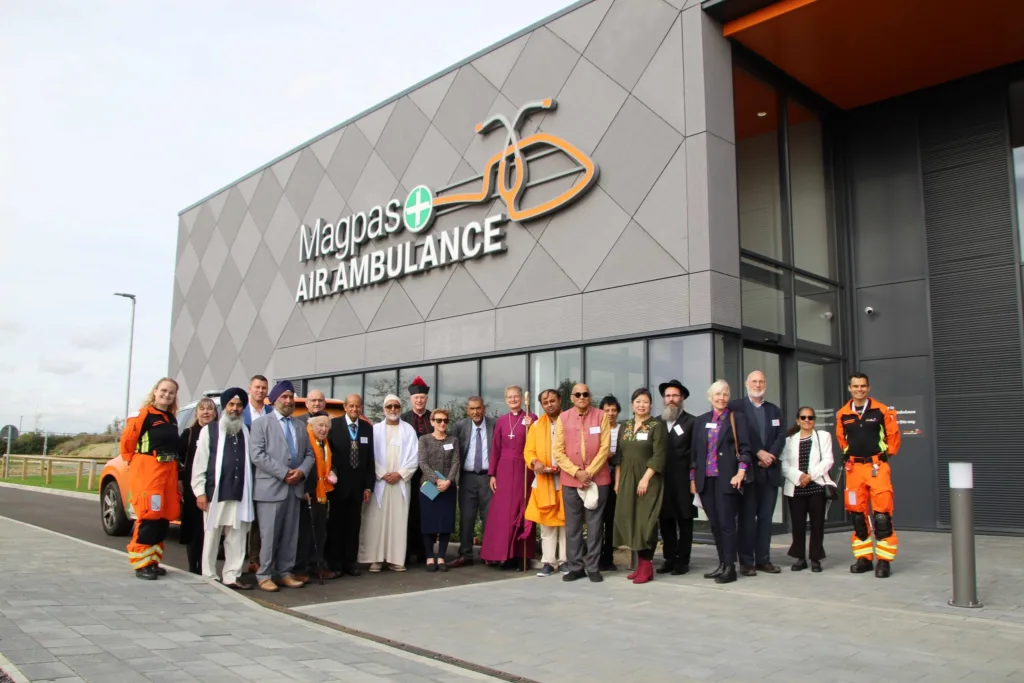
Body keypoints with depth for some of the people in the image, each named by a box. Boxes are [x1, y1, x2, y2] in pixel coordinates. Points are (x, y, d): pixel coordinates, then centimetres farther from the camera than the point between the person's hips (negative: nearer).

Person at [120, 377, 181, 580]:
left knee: (164, 518, 8)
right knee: (149, 517, -9)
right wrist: (134, 461, 3)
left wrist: (178, 473, 10)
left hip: (169, 471, 7)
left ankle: (153, 560, 18)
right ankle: (141, 563, -1)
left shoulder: (172, 419, 15)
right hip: (147, 470, -7)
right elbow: (127, 440, -7)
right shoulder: (145, 414, -7)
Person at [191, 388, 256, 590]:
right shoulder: (209, 430, 4)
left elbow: (250, 461, 11)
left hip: (240, 493, 3)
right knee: (212, 537, 5)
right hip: (215, 492, -3)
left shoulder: (245, 431, 14)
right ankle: (209, 576, 14)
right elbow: (200, 462, 0)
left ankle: (231, 576, 12)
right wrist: (200, 491, -6)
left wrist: (249, 489, 3)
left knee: (237, 538, 5)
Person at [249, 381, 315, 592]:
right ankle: (264, 576, 7)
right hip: (271, 487, -5)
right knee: (269, 534, -2)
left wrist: (301, 471, -8)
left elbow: (310, 454, 13)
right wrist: (283, 473, -15)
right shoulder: (261, 423, 1)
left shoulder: (300, 426, 17)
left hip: (295, 487, 5)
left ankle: (285, 573, 15)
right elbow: (257, 455, -10)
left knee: (290, 534, 7)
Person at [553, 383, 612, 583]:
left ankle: (592, 567, 10)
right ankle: (576, 566, 13)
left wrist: (589, 472, -11)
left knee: (594, 524, 3)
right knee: (572, 525, 4)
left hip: (597, 479, -1)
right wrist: (576, 472, -10)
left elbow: (605, 448, -4)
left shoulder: (601, 417, 1)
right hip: (570, 480, 1)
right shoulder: (563, 418, 3)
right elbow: (558, 451, 0)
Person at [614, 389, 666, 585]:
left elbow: (659, 456, -12)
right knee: (631, 520, 5)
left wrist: (645, 478, -18)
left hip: (648, 480, -5)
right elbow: (619, 456, 13)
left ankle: (647, 565, 2)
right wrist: (617, 481, 9)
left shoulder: (657, 426, -5)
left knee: (645, 521, -6)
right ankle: (640, 563, 13)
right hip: (627, 480, 6)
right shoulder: (625, 427, 12)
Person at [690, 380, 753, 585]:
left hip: (726, 479, -4)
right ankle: (722, 564, 16)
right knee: (715, 524, 8)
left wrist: (741, 472, -15)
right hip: (706, 480, 4)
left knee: (726, 523, -4)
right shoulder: (701, 421, 13)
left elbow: (745, 448, -3)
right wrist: (693, 478, 9)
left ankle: (730, 567, 2)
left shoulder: (737, 418, 2)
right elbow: (694, 451, 13)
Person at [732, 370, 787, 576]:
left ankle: (763, 560, 11)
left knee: (766, 517, 6)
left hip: (770, 470, 4)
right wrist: (759, 453, -14)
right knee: (747, 517, -2)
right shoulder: (736, 407, 2)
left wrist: (770, 456, -10)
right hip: (748, 469, -4)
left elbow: (781, 436, 6)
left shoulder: (774, 410, 17)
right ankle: (746, 562, 2)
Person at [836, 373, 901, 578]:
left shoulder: (881, 410, -4)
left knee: (882, 514, -7)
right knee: (857, 514, 7)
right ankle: (863, 558, 17)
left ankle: (884, 560, 1)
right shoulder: (842, 414, 5)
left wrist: (886, 454, 8)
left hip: (877, 466, -3)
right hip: (853, 468, 4)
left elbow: (893, 435, 6)